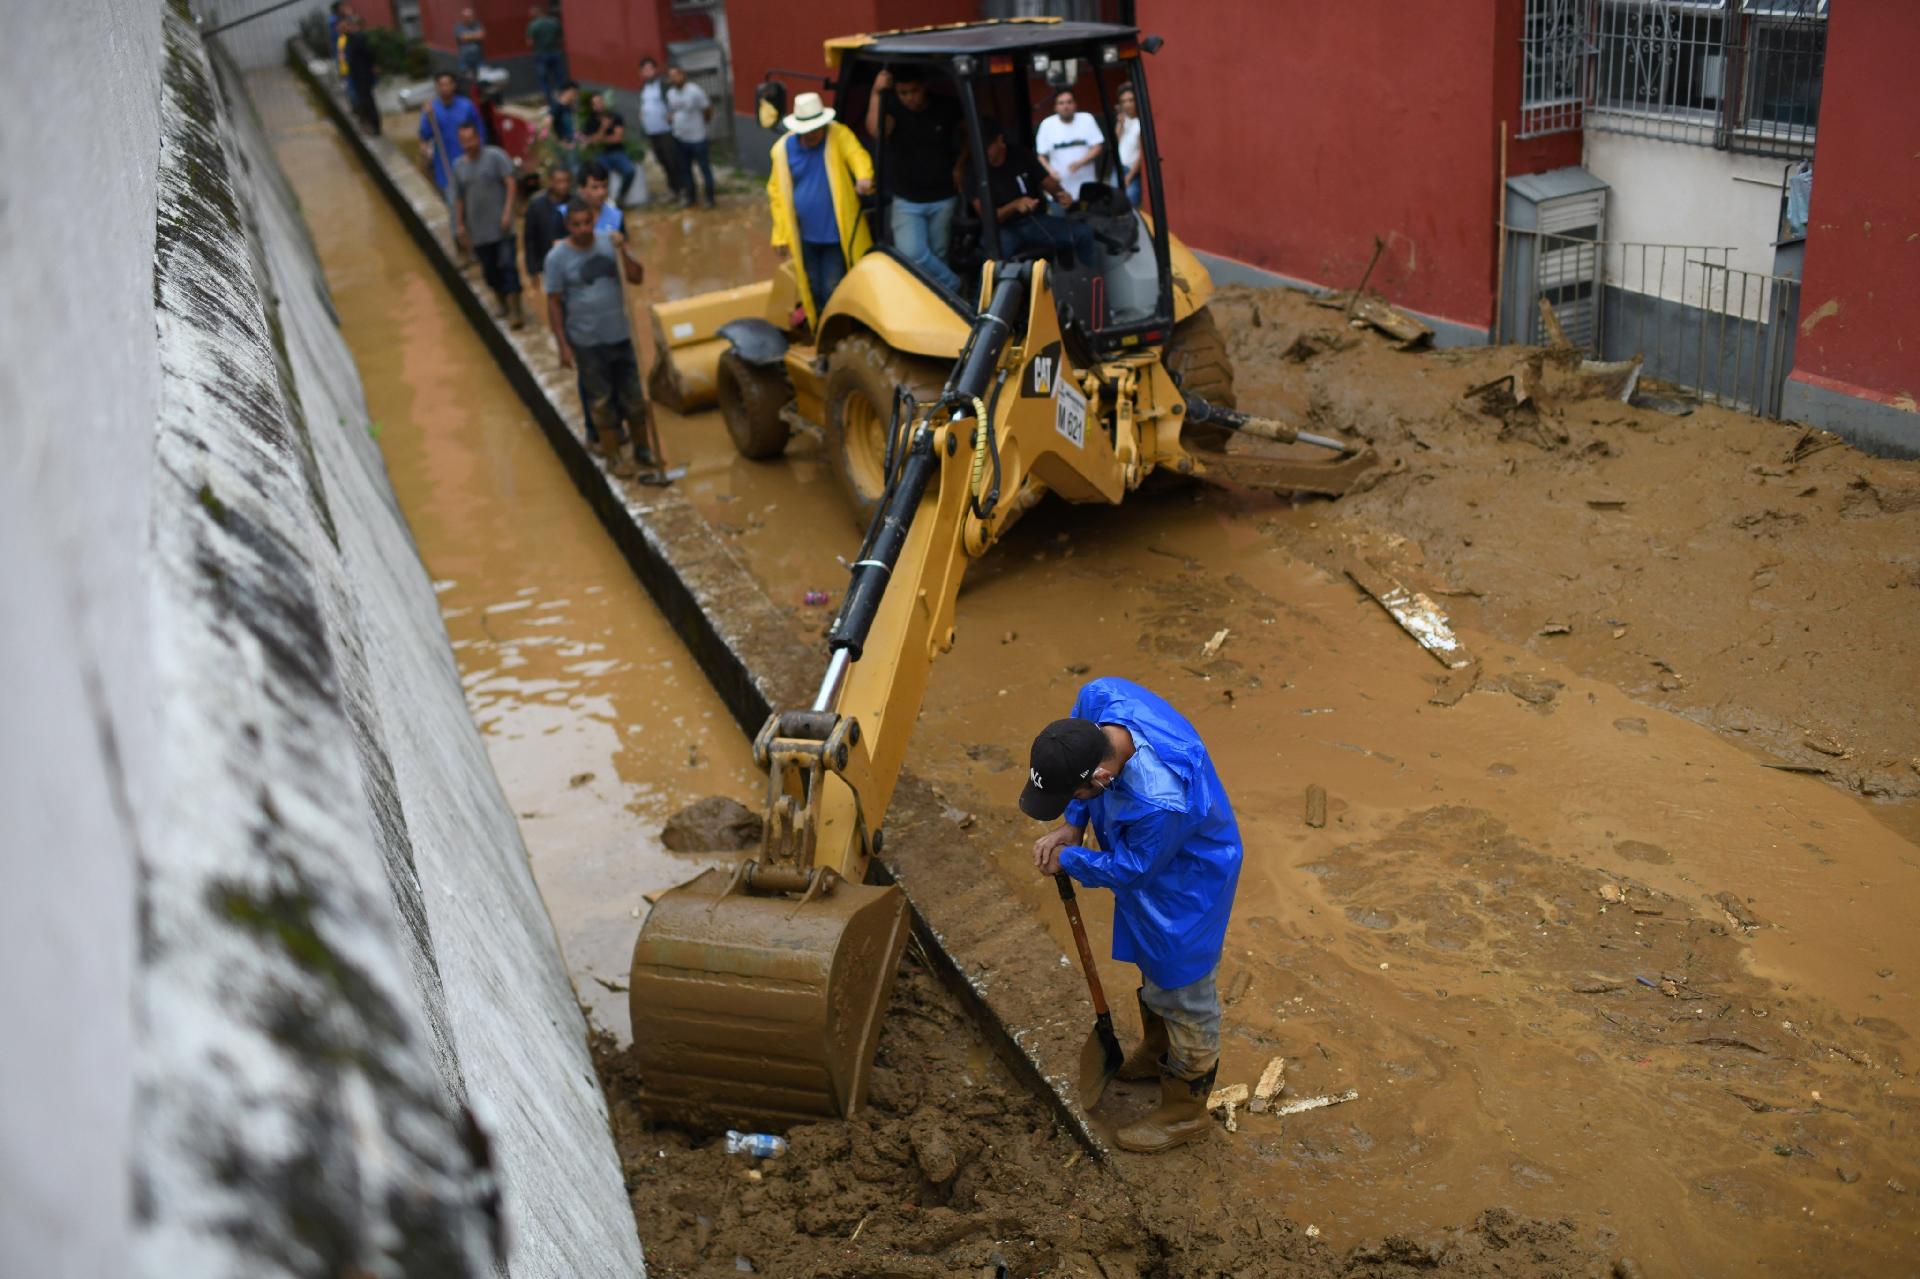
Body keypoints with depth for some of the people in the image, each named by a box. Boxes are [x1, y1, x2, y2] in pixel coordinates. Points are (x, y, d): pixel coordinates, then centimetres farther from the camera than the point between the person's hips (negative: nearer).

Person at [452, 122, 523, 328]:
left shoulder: (495, 156, -5)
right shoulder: (458, 165, 7)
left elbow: (511, 183, -9)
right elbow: (458, 199, 12)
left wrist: (507, 212, -17)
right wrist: (460, 226, 10)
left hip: (500, 227, -4)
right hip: (478, 231, 4)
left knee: (507, 266, -9)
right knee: (490, 270, 10)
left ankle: (514, 310, -5)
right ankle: (502, 304, 27)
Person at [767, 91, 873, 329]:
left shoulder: (839, 135, -9)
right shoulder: (783, 148, -3)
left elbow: (857, 154, -29)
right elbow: (778, 193, 1)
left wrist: (864, 177, -52)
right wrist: (781, 236, 1)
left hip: (837, 233, -3)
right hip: (805, 235, 3)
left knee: (834, 291, 2)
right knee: (813, 289, 17)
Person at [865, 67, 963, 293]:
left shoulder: (946, 109, -1)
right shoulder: (894, 111, -5)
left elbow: (965, 139, 14)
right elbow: (875, 130, -26)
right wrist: (876, 93, -32)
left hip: (943, 200, 1)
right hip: (907, 201, -1)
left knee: (938, 257, 6)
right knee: (912, 254, -20)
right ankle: (956, 287, -6)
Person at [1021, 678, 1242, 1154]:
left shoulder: (1160, 801, -46)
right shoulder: (1098, 697, -29)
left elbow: (1130, 869, -25)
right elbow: (1073, 764, -3)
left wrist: (1068, 859, -10)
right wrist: (1072, 824, -9)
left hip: (1186, 879, -8)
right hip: (1141, 851, 8)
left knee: (1183, 989, 13)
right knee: (1153, 964, 29)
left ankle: (1185, 1111, 35)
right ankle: (1158, 1052, 55)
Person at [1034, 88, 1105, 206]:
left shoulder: (1087, 119, 0)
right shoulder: (1047, 124, 0)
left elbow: (1097, 147, -1)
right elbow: (1041, 155, 2)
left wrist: (1080, 162, -18)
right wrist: (1050, 171, -18)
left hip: (1086, 189, 1)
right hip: (1060, 191, -1)